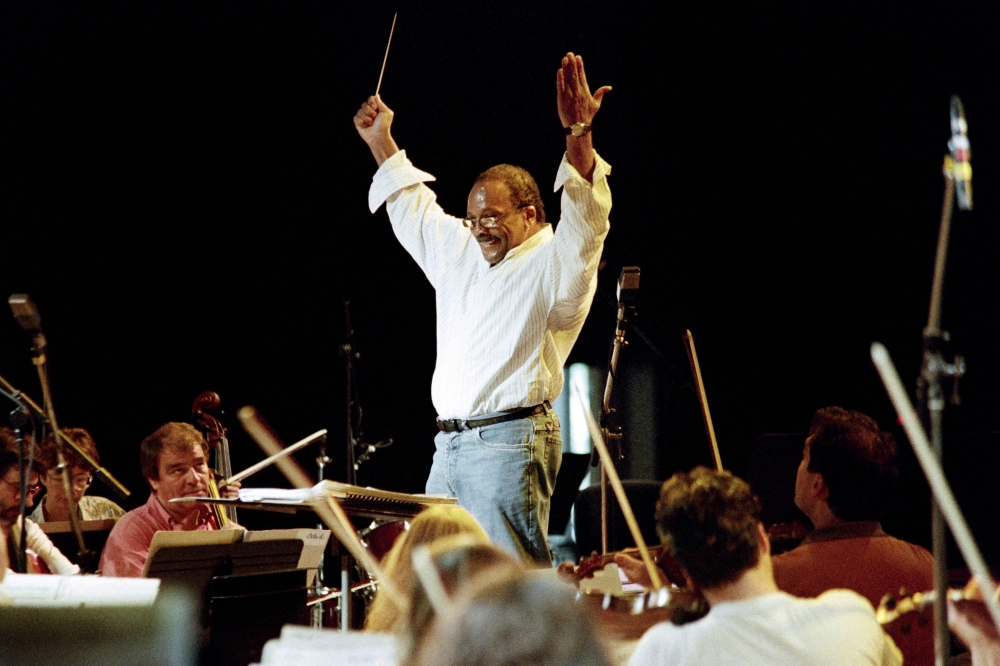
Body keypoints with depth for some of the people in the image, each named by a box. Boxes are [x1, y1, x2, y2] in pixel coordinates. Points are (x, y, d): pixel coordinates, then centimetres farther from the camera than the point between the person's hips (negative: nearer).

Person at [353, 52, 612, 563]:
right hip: (449, 445, 8)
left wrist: (578, 136, -34)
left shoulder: (553, 264, -3)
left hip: (509, 443, -8)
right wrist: (380, 141, 35)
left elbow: (583, 221, -21)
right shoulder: (461, 255, 21)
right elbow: (414, 211, 35)